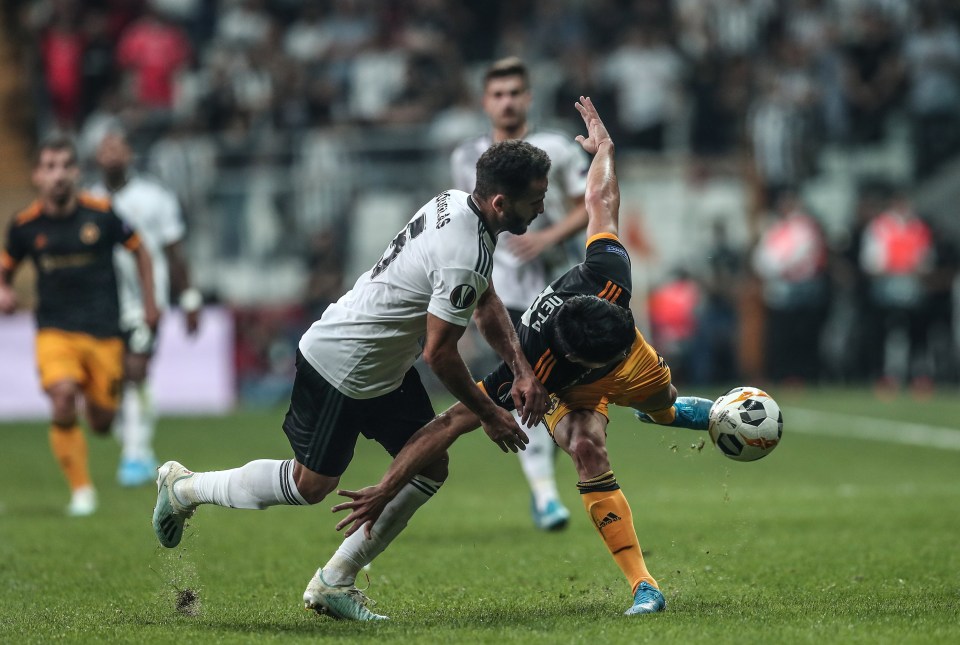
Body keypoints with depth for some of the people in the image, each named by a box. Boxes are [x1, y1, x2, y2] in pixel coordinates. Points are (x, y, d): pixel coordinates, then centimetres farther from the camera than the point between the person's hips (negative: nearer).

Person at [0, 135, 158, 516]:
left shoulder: (101, 214, -5)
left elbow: (139, 251, 10)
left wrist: (149, 303, 9)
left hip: (104, 333, 1)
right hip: (55, 331, 0)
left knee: (101, 422, 4)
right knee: (63, 399, -25)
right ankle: (81, 491, -9)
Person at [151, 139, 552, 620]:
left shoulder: (455, 202, 0)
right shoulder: (465, 256, -30)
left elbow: (487, 304, 13)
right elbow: (439, 354, -23)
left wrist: (522, 371, 3)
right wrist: (488, 416, -10)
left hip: (385, 365, 10)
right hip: (340, 367, -10)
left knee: (430, 468, 7)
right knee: (311, 484, 3)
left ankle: (334, 583, 15)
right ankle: (184, 487, 24)